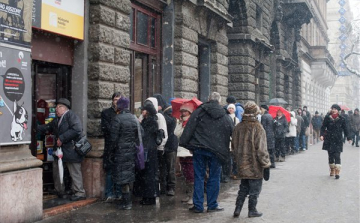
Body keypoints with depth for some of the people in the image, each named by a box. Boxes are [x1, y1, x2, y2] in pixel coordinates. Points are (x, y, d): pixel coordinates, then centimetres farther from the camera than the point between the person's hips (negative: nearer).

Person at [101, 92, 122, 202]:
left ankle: (119, 193, 13)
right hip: (110, 146, -2)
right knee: (110, 172, -2)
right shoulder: (106, 112, 6)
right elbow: (105, 128, -3)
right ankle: (109, 194, 3)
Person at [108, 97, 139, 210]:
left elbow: (113, 138, -12)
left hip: (121, 152, -6)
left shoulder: (117, 119, -12)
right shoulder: (134, 119, 8)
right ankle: (127, 200, 22)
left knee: (122, 177, -1)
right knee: (129, 176, 14)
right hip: (132, 152, 6)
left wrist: (111, 153, -5)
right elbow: (138, 136, 12)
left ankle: (127, 202, 0)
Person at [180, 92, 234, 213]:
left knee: (199, 177, 6)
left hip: (199, 149, 0)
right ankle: (212, 205, 14)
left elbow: (189, 128, -3)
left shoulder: (199, 112, 0)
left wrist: (184, 143, 1)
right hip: (216, 151, 0)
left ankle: (198, 205, 9)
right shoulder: (225, 117, 4)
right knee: (214, 177, 10)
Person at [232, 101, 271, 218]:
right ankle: (252, 210, 15)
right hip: (254, 165, -6)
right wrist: (266, 163, -7)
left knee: (243, 187, 18)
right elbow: (261, 148, -17)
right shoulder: (257, 127, -16)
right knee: (255, 188, 9)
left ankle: (237, 209, 15)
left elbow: (234, 146, 13)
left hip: (242, 164, 6)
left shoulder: (238, 127, 3)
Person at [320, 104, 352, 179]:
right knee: (330, 155, 9)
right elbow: (323, 127, 2)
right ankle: (332, 170, 24)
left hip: (338, 140, -2)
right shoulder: (327, 118, 1)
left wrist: (349, 137, 6)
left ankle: (337, 172, -10)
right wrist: (322, 135, -13)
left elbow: (345, 129, 8)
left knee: (337, 155, -10)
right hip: (329, 140, 2)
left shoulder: (341, 119, 0)